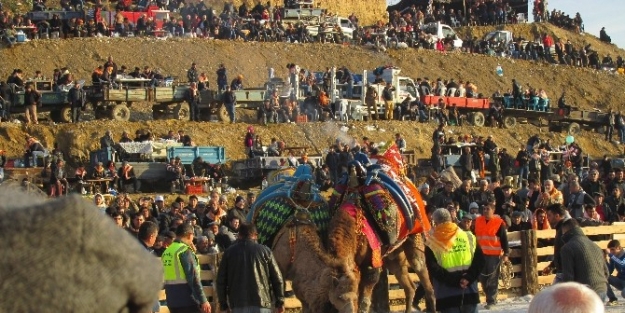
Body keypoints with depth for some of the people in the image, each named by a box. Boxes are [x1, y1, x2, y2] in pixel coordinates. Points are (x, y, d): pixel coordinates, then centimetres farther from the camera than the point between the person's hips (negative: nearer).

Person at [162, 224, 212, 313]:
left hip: (172, 300, 8)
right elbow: (194, 278, -18)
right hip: (187, 300, -8)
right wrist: (203, 300, -16)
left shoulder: (166, 252, 12)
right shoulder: (185, 251, -13)